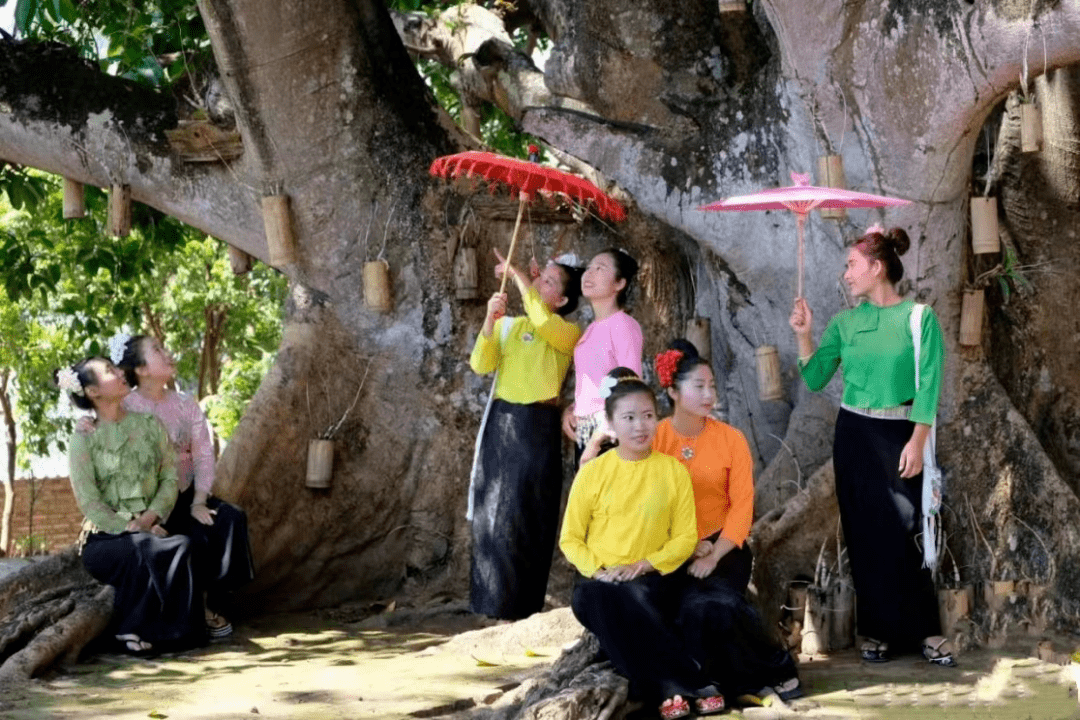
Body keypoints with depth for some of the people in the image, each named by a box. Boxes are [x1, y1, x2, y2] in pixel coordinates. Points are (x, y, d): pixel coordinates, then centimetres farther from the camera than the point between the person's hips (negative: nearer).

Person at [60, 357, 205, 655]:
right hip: (105, 538, -3)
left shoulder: (149, 425, 13)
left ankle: (179, 630, -20)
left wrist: (151, 517, -12)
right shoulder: (83, 440, 0)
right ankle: (132, 628, -17)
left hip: (150, 531, 3)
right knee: (142, 551, -36)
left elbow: (170, 477, 6)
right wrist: (131, 529, -19)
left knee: (183, 545, -30)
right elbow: (89, 502, -7)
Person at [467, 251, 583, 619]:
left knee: (527, 515, -4)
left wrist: (517, 275, -12)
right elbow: (480, 365, 2)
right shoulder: (510, 325, 14)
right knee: (494, 510, 3)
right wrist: (490, 319, -10)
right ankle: (497, 602, 11)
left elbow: (543, 322, -22)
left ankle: (522, 608, 4)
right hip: (501, 422, 4)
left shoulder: (568, 332, 1)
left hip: (538, 426, -4)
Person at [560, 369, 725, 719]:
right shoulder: (593, 471, 3)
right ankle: (693, 685, -31)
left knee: (636, 599, -36)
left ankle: (667, 689, -28)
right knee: (605, 600, -34)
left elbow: (686, 537, 4)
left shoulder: (673, 470, 4)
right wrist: (597, 570, -13)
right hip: (600, 582, 1)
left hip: (651, 577, -1)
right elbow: (570, 538, 6)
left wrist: (645, 565, -12)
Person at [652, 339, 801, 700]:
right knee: (694, 606, -29)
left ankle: (776, 669, -6)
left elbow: (742, 505, -3)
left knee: (722, 603, -29)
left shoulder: (730, 438, 1)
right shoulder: (652, 438, -1)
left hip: (723, 547, 0)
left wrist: (714, 556, -15)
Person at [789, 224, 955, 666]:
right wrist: (803, 334, -4)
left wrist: (917, 441, -15)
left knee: (905, 531, -8)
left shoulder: (919, 317, -6)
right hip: (854, 434, 4)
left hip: (900, 433, -4)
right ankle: (878, 630, 13)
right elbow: (814, 380, 6)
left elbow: (929, 386, -9)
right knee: (865, 532, 5)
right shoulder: (845, 322, 5)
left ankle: (925, 631, 0)